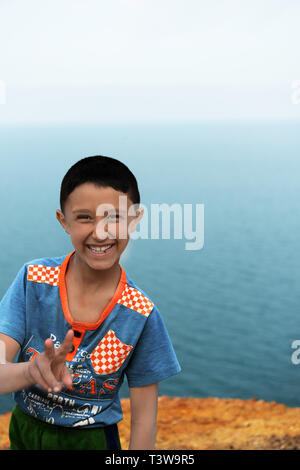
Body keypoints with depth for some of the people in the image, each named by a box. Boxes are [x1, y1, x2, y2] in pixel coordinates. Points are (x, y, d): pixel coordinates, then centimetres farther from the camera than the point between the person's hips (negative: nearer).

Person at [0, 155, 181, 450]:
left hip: (90, 438, -2)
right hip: (24, 430, 2)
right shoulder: (34, 279, -17)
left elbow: (144, 417, -11)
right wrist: (33, 371, -42)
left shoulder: (141, 314, -19)